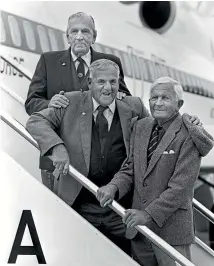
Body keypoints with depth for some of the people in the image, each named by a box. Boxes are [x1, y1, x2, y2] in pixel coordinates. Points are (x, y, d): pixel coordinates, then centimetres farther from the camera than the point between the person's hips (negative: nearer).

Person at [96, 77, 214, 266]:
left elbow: (181, 186, -16)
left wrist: (149, 214, -20)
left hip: (172, 229, -5)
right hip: (138, 228, 6)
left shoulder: (188, 136, -11)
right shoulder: (141, 127, 9)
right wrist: (114, 186, -8)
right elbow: (130, 168, 12)